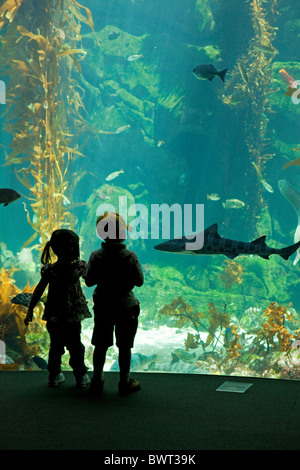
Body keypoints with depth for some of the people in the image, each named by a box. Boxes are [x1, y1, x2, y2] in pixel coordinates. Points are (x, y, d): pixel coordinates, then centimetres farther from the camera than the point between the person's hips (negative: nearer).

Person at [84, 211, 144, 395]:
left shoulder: (96, 256, -8)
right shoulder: (130, 256, -12)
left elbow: (89, 281, -3)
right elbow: (139, 281, -6)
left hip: (103, 306, 2)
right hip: (125, 306, -2)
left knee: (101, 345, 12)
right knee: (124, 346, 6)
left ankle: (97, 380, 20)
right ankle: (125, 382, 13)